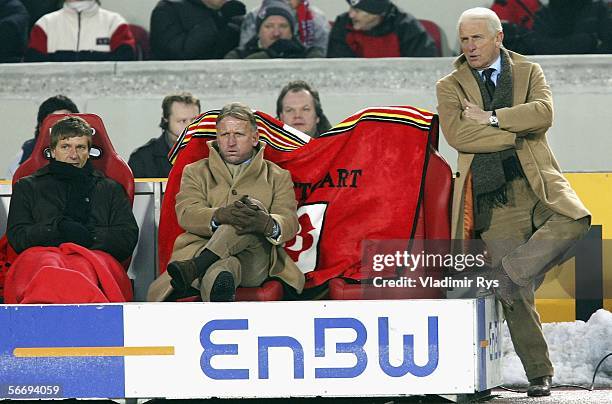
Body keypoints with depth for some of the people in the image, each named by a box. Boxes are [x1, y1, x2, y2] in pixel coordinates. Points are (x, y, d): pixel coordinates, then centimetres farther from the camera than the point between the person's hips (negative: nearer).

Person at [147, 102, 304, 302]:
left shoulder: (277, 177, 23)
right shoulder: (196, 172, 23)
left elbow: (289, 221, 4)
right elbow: (186, 214, 2)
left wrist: (268, 224, -24)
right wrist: (220, 216, -23)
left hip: (255, 262, 1)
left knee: (251, 211, -30)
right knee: (219, 274, -38)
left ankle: (191, 270, -44)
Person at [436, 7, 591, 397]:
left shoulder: (529, 71, 11)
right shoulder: (450, 86, 9)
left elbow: (543, 113, -8)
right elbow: (457, 134, -8)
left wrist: (491, 118, -11)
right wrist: (516, 134, -9)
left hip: (537, 183, 1)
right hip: (493, 197, -1)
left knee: (574, 220, -31)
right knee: (517, 296, -5)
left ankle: (502, 273, -18)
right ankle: (539, 374, 3)